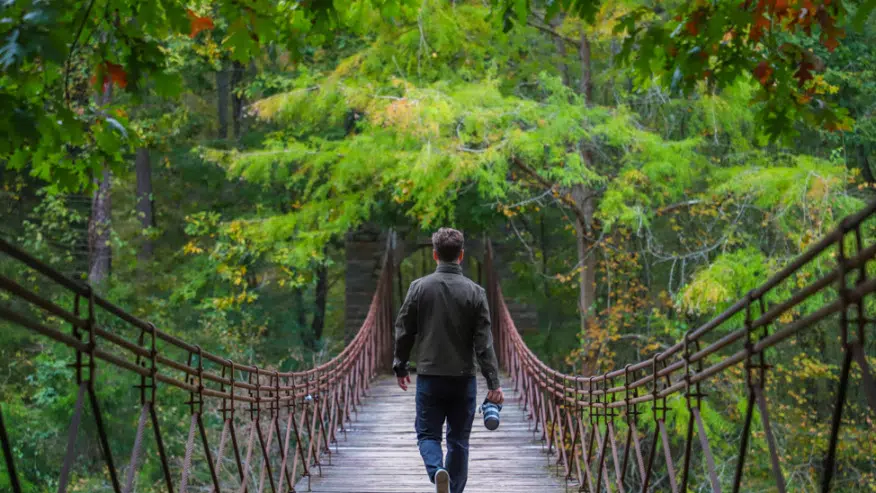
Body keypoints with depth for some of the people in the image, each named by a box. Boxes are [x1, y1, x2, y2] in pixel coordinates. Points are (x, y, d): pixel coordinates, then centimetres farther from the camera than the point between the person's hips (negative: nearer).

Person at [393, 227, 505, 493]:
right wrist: (493, 383, -6)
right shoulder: (474, 292, -4)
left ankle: (437, 470, -20)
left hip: (429, 377, 0)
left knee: (428, 434, 8)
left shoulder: (419, 287, -4)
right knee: (459, 440, 12)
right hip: (463, 379, 1)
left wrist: (400, 367, 15)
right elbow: (484, 341, -7)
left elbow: (404, 331, 1)